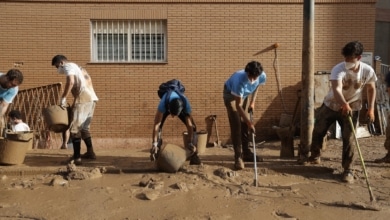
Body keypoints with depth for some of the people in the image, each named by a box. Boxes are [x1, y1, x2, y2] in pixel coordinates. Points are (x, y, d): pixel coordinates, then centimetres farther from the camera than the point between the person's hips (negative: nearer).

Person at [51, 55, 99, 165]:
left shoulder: (68, 66, 1)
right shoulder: (78, 67, 29)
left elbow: (71, 82, -19)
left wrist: (63, 98, -13)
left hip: (83, 100, -10)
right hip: (91, 99, 10)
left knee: (75, 128, -6)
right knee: (84, 128, 20)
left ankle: (76, 157, -7)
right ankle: (90, 152, 27)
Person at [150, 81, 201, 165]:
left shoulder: (186, 104, -43)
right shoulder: (163, 102, -47)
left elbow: (189, 125, -37)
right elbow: (156, 124, -47)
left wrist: (190, 143, -37)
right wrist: (154, 144, -51)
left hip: (180, 107, 1)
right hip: (167, 106, 0)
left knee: (193, 127, -14)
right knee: (158, 127, -23)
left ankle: (193, 156, -4)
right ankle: (157, 156, -14)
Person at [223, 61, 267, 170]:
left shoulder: (262, 76, -28)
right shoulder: (239, 80, -43)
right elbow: (238, 105, -36)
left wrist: (252, 102, -5)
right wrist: (249, 122, -37)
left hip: (245, 94, 5)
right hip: (230, 94, -5)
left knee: (245, 124, 7)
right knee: (236, 125, -14)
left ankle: (246, 153, 20)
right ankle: (238, 157, -11)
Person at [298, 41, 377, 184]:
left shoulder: (368, 71, -17)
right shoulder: (338, 69, -27)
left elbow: (371, 89, 2)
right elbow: (337, 89, -44)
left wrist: (371, 109, -6)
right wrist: (344, 105, -62)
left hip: (352, 108, 0)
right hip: (331, 105, 0)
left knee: (349, 139, -6)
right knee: (318, 131, 10)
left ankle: (348, 170, 8)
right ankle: (315, 157, 35)